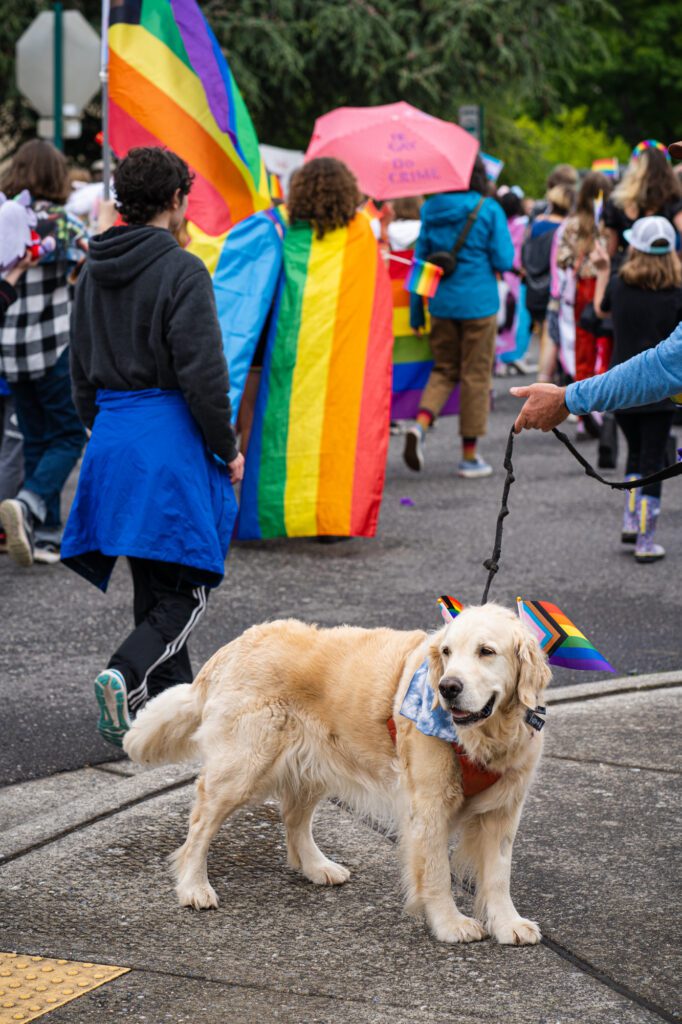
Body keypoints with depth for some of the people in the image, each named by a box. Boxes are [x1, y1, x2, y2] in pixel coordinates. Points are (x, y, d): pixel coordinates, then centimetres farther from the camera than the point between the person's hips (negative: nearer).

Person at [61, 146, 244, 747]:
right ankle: (127, 677, -22)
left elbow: (81, 371, 16)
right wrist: (227, 450, -6)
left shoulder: (95, 272, 11)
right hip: (171, 437, -7)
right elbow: (203, 374, -15)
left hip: (112, 436, 7)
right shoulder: (181, 270, -12)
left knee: (154, 588, 15)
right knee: (187, 589, -3)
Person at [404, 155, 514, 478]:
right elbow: (504, 261, -8)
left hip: (441, 303, 3)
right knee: (476, 376, 5)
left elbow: (420, 259, 5)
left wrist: (415, 311, 11)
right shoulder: (488, 210, -8)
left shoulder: (431, 210, 3)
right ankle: (469, 456, 9)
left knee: (444, 369, 17)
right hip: (478, 303, -3)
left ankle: (421, 423, -11)